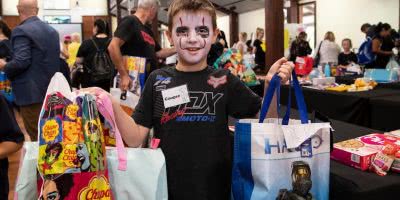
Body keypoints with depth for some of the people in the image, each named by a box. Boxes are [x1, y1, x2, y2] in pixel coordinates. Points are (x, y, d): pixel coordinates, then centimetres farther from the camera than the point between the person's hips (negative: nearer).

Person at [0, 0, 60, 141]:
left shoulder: (21, 31, -13)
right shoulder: (52, 30, 12)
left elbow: (21, 61, -22)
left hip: (32, 92, -8)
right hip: (51, 90, 8)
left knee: (37, 137, -1)